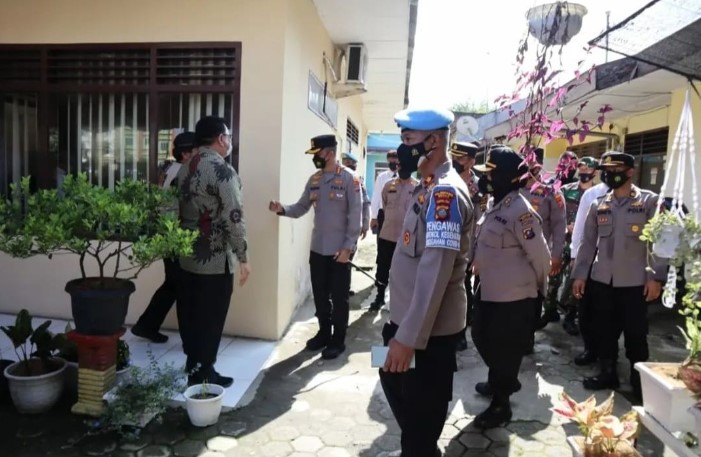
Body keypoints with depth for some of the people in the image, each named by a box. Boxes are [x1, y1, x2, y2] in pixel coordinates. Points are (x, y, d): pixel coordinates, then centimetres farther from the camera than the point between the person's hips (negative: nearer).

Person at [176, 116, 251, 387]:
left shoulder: (185, 169, 9)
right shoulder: (223, 170, -15)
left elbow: (179, 209, 14)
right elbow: (234, 218, -20)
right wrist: (243, 258, -14)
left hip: (187, 257, 8)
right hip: (216, 261, -8)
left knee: (190, 315, 17)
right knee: (210, 319, 4)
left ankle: (193, 366, 31)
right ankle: (202, 374, 15)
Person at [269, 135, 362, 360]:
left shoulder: (349, 178, -10)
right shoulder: (314, 179, 9)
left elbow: (355, 214, -13)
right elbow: (301, 207, 8)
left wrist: (348, 246, -16)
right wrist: (282, 209, -13)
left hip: (340, 250, -6)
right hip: (317, 248, 6)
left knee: (339, 297, 6)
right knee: (320, 295, 16)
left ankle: (338, 340, 20)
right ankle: (324, 333, 33)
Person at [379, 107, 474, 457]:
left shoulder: (445, 192, -21)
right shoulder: (429, 188, 11)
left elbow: (436, 271, -27)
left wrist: (409, 337, -26)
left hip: (429, 330, -10)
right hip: (409, 318, 10)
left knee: (421, 413, 8)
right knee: (394, 382, 26)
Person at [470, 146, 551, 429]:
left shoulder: (521, 211, -22)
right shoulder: (494, 204, 6)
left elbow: (540, 255, -16)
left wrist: (539, 287, -2)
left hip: (514, 297, -9)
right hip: (489, 291, 9)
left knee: (505, 349, 6)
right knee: (482, 339, 21)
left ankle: (500, 405, 25)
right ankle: (502, 382, 46)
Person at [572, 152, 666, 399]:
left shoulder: (649, 201, -2)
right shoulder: (598, 204, 8)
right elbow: (588, 242, 9)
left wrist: (656, 277, -11)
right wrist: (579, 274, 6)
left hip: (634, 281, -3)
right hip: (601, 280, 3)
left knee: (635, 334, 6)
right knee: (605, 330, 12)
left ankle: (639, 381, 23)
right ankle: (607, 373, 29)